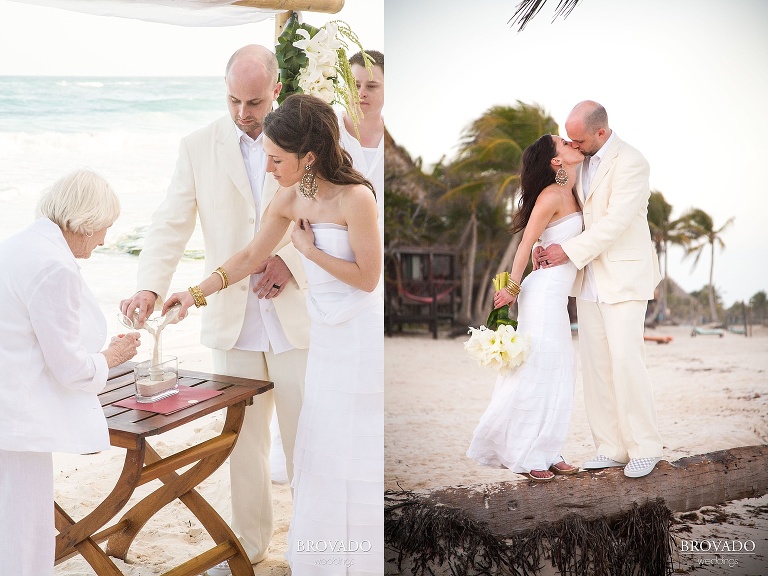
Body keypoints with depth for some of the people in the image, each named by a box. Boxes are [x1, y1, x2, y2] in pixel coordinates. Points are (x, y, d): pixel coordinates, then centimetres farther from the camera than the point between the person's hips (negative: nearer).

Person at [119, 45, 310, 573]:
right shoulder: (199, 147, 2)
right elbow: (171, 226, -2)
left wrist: (292, 259, -12)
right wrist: (150, 287, -17)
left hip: (296, 315, -1)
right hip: (233, 321, 2)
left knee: (307, 437, 6)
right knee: (242, 439, 10)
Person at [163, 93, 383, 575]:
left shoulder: (355, 197, -22)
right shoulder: (290, 198, 0)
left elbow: (367, 277, -18)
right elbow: (250, 257, 10)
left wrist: (308, 248, -15)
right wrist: (197, 293, 7)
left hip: (363, 336, -7)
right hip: (327, 336, 7)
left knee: (360, 451, 2)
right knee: (321, 446, 12)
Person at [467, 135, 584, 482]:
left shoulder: (569, 194, 13)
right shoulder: (551, 195, -13)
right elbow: (526, 243, -12)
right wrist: (512, 288, -10)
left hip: (557, 296, 9)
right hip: (544, 293, -9)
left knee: (558, 373, 8)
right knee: (537, 372, -6)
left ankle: (546, 452, 14)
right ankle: (524, 456, 1)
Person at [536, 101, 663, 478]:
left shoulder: (631, 163, -13)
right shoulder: (582, 160, 11)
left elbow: (615, 223, -19)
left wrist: (568, 250, -15)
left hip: (623, 277, -7)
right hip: (589, 280, 7)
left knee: (626, 360, -11)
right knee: (595, 366, 5)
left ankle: (645, 448, 1)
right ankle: (611, 448, 11)